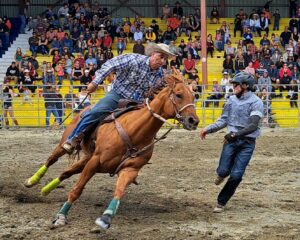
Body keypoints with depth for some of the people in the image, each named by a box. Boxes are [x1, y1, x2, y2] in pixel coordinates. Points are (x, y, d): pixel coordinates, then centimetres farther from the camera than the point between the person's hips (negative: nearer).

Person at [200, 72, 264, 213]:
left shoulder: (256, 102, -10)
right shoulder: (232, 100, 6)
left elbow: (253, 125, -20)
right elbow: (223, 120, 14)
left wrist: (235, 134, -28)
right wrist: (208, 130, 3)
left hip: (247, 143, -3)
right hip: (231, 140, 3)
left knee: (236, 175, -8)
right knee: (223, 171, -9)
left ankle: (221, 202, 9)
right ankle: (222, 174, 30)